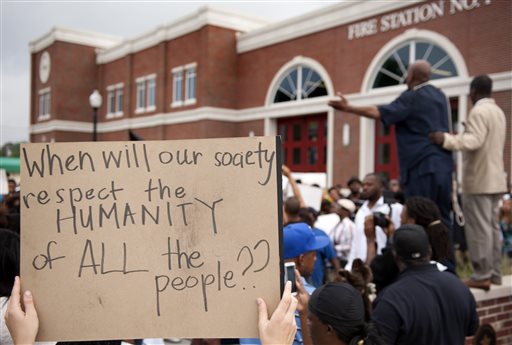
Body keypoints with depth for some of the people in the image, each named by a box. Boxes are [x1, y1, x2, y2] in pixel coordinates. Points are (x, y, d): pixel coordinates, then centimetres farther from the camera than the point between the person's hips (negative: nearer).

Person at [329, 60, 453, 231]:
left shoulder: (412, 97, -8)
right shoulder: (439, 95, 16)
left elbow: (379, 113, -18)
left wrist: (348, 108, -13)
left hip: (421, 166, -7)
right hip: (443, 165, 7)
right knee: (442, 217, 9)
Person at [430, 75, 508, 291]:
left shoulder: (478, 111, -13)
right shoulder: (498, 112, 17)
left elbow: (474, 141, -26)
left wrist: (447, 139, -35)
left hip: (478, 180, -9)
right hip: (495, 178, 9)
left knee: (479, 228, -5)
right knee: (492, 226, 11)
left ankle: (482, 276, -2)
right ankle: (494, 274, 17)